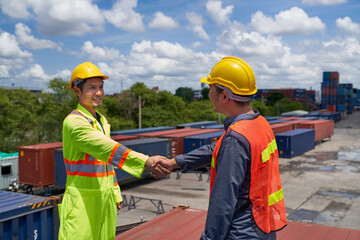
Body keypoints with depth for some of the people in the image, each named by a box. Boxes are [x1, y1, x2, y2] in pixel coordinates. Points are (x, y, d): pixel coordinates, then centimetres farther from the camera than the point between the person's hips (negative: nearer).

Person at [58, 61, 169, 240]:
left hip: (104, 198, 8)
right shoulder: (73, 122, -15)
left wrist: (115, 194, 19)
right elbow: (106, 147, -29)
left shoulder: (101, 120, 13)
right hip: (81, 200, -8)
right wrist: (145, 161, -38)